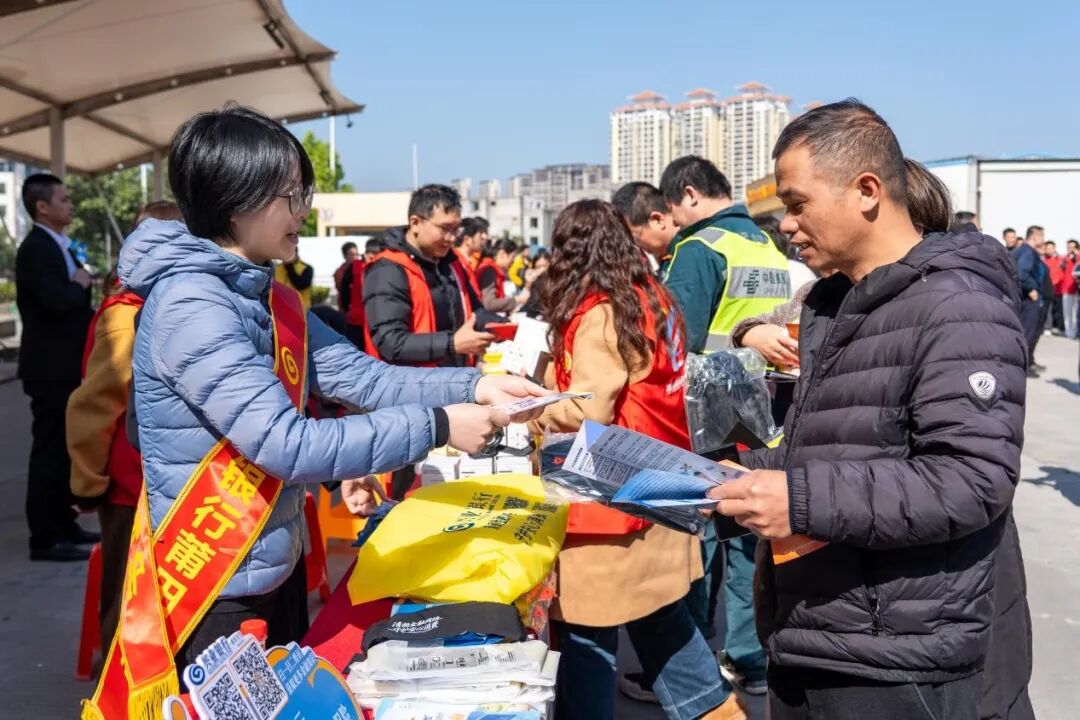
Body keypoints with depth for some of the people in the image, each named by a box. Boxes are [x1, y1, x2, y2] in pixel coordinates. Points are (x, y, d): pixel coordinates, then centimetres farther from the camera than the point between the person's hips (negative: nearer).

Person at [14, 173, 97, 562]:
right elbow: (55, 301, -28)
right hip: (50, 368, -10)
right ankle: (45, 538, -1)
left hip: (66, 366, 10)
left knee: (65, 448, 16)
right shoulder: (35, 249, -15)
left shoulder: (60, 247, 16)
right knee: (50, 450, -6)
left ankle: (63, 525, 26)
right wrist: (80, 285, -11)